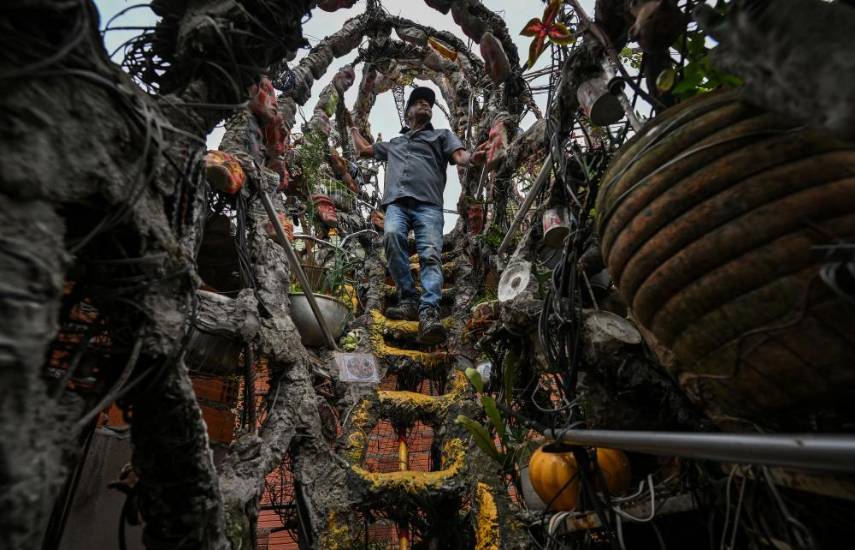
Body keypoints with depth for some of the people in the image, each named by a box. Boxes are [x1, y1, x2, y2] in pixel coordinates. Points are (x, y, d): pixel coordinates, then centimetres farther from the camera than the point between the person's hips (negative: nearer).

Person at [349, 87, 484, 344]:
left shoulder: (442, 135, 28)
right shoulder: (394, 143, 38)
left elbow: (459, 155, 9)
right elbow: (364, 149, 50)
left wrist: (472, 157, -16)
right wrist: (353, 128, 65)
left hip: (428, 204, -2)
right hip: (396, 202, 2)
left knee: (431, 255, -24)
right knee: (391, 236, -32)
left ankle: (429, 313, -38)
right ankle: (409, 299, -28)